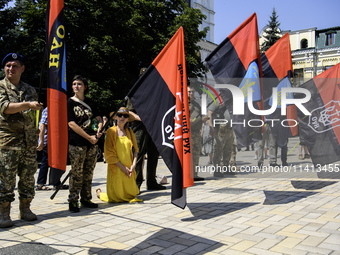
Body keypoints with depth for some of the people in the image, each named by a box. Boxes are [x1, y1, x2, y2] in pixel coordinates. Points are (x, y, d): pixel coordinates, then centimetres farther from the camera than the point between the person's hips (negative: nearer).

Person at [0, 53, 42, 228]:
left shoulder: (30, 90, 15)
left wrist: (36, 135, 19)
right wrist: (27, 104, -23)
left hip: (29, 141, 4)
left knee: (28, 177, 7)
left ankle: (25, 209, 19)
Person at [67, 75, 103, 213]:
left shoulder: (89, 102, 15)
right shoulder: (70, 102, 0)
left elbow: (98, 118, 18)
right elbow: (72, 124, -9)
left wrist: (99, 129, -5)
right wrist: (89, 137, -12)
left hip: (92, 143, 5)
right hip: (77, 143, -5)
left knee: (88, 173, 8)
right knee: (76, 173, -5)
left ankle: (86, 199, 18)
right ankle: (73, 201, 5)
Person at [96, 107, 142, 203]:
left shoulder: (129, 131, 8)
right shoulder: (111, 131, -6)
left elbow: (135, 149, 11)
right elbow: (109, 153, -9)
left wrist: (133, 165, -3)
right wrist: (122, 167, -12)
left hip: (129, 168, 5)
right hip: (116, 169, -4)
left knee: (132, 194, 8)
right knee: (117, 197, 1)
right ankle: (99, 193, 30)